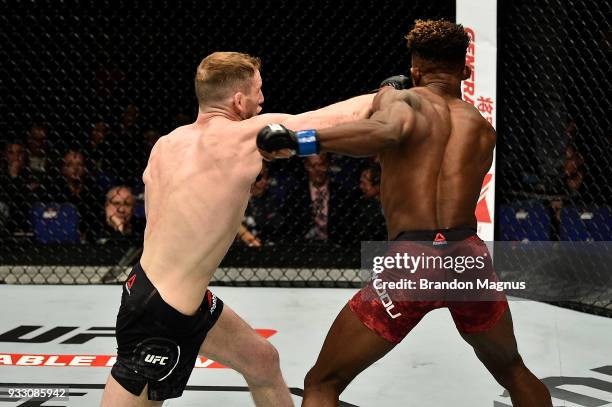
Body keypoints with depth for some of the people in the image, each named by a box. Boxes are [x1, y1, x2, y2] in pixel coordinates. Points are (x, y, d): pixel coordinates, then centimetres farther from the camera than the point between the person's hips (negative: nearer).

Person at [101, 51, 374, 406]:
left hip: (146, 287, 9)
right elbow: (343, 117, -9)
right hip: (159, 317, -9)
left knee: (263, 361, 21)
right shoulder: (247, 136, -17)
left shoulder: (166, 145, 2)